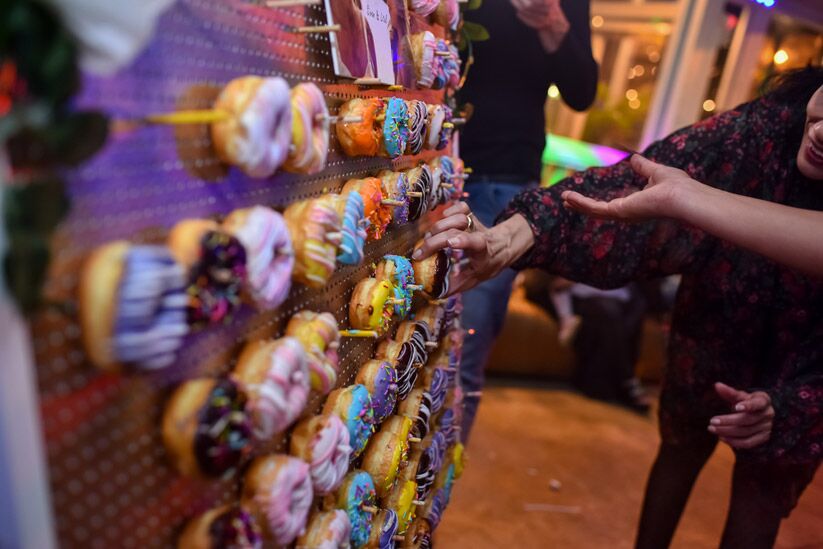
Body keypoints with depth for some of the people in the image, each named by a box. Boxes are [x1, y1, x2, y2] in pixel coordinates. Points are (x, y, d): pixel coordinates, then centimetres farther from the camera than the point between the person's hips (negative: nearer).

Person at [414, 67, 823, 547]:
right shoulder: (764, 129, -30)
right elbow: (632, 188, -45)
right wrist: (508, 238, -59)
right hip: (711, 338, 1)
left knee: (764, 490, 16)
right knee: (681, 448, 21)